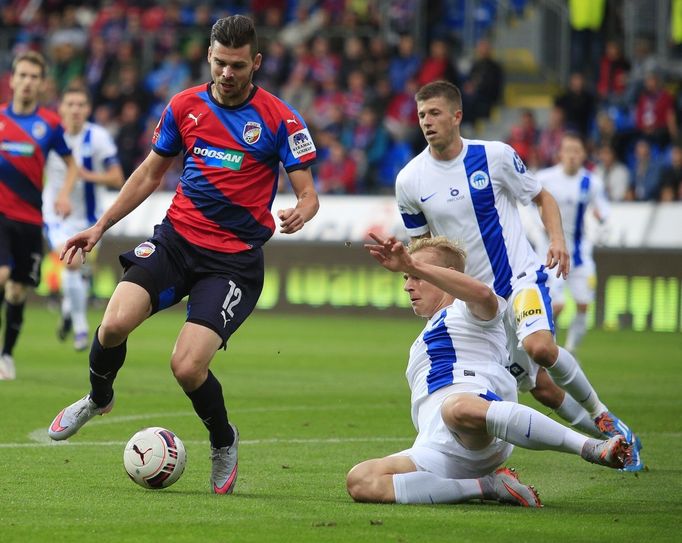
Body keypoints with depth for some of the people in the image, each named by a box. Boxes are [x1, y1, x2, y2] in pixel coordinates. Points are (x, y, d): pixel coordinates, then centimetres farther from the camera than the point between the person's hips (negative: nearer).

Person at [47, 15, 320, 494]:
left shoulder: (279, 120, -6)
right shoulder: (185, 106, 6)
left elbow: (308, 192, -4)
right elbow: (151, 172, 18)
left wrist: (299, 213, -29)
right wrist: (100, 228, 16)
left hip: (235, 258, -3)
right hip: (176, 238, 3)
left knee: (187, 367, -18)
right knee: (115, 322, -21)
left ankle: (223, 442, 15)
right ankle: (98, 399, 12)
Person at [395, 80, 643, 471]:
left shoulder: (495, 156, -9)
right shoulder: (410, 180, -4)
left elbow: (543, 198, 5)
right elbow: (420, 245, 10)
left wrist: (558, 241, -12)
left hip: (521, 274, -3)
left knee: (539, 346, -32)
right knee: (539, 386, 2)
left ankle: (600, 413, -7)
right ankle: (615, 439, 22)